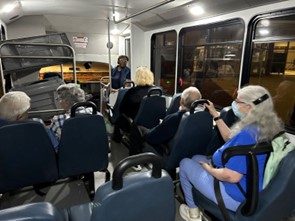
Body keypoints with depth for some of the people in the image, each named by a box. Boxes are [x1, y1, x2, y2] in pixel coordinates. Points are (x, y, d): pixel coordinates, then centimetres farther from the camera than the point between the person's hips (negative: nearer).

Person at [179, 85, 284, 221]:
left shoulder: (248, 134, -32)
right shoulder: (262, 126, -2)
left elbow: (231, 176, -35)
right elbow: (230, 139, 12)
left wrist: (208, 168, -15)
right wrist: (215, 115, 12)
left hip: (236, 196, -9)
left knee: (185, 163, 6)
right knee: (197, 158, 21)